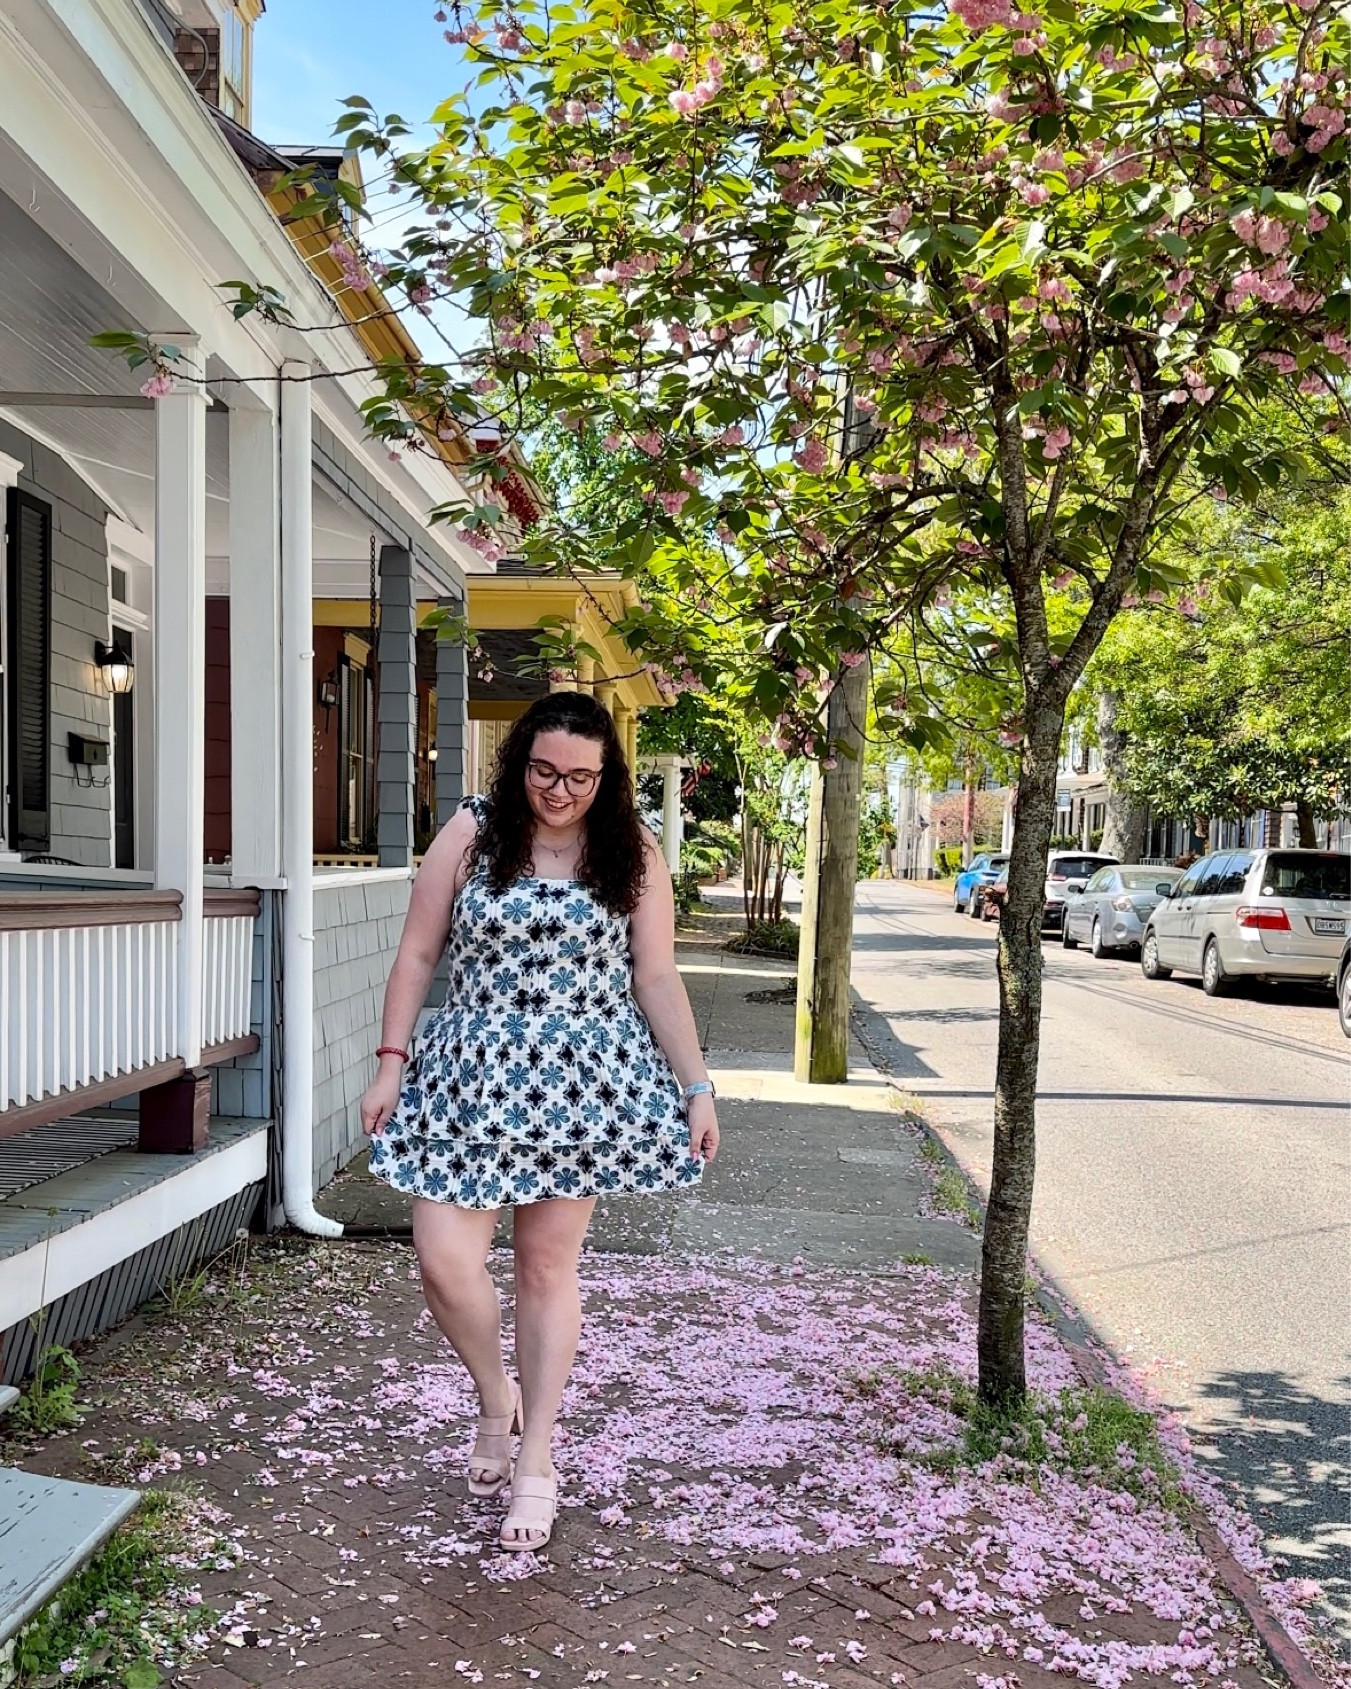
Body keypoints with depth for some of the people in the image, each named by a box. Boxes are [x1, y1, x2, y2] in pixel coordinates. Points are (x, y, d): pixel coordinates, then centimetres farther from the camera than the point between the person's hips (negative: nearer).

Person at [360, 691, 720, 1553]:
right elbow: (419, 954, 3)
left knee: (549, 1263, 6)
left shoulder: (633, 854, 1)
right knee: (445, 1262, -5)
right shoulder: (472, 833, 0)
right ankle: (496, 1399, 25)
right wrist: (391, 1062, -2)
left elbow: (657, 979, 3)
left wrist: (696, 1087, -1)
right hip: (472, 1076, 1)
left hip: (584, 1084, 0)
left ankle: (536, 1461, 20)